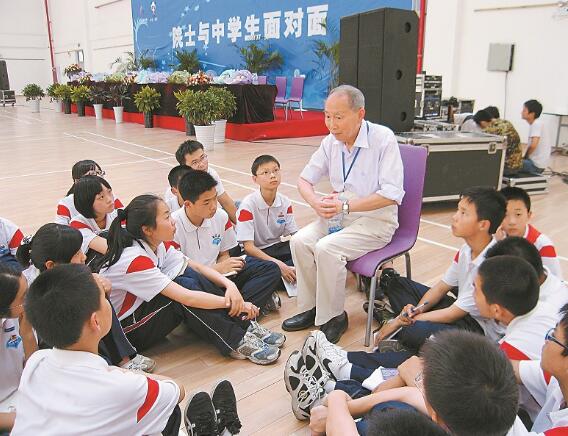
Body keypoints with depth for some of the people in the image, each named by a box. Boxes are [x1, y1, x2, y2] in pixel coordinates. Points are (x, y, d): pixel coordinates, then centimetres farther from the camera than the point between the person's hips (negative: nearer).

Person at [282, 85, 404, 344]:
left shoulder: (383, 139, -16)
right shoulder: (331, 142, 2)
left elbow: (392, 194, -21)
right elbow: (305, 179, 9)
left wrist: (345, 206, -24)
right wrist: (316, 202, -13)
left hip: (376, 220, -6)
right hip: (339, 215, 6)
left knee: (326, 248, -27)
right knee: (300, 241, -16)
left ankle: (332, 318, -7)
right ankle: (309, 309, 0)